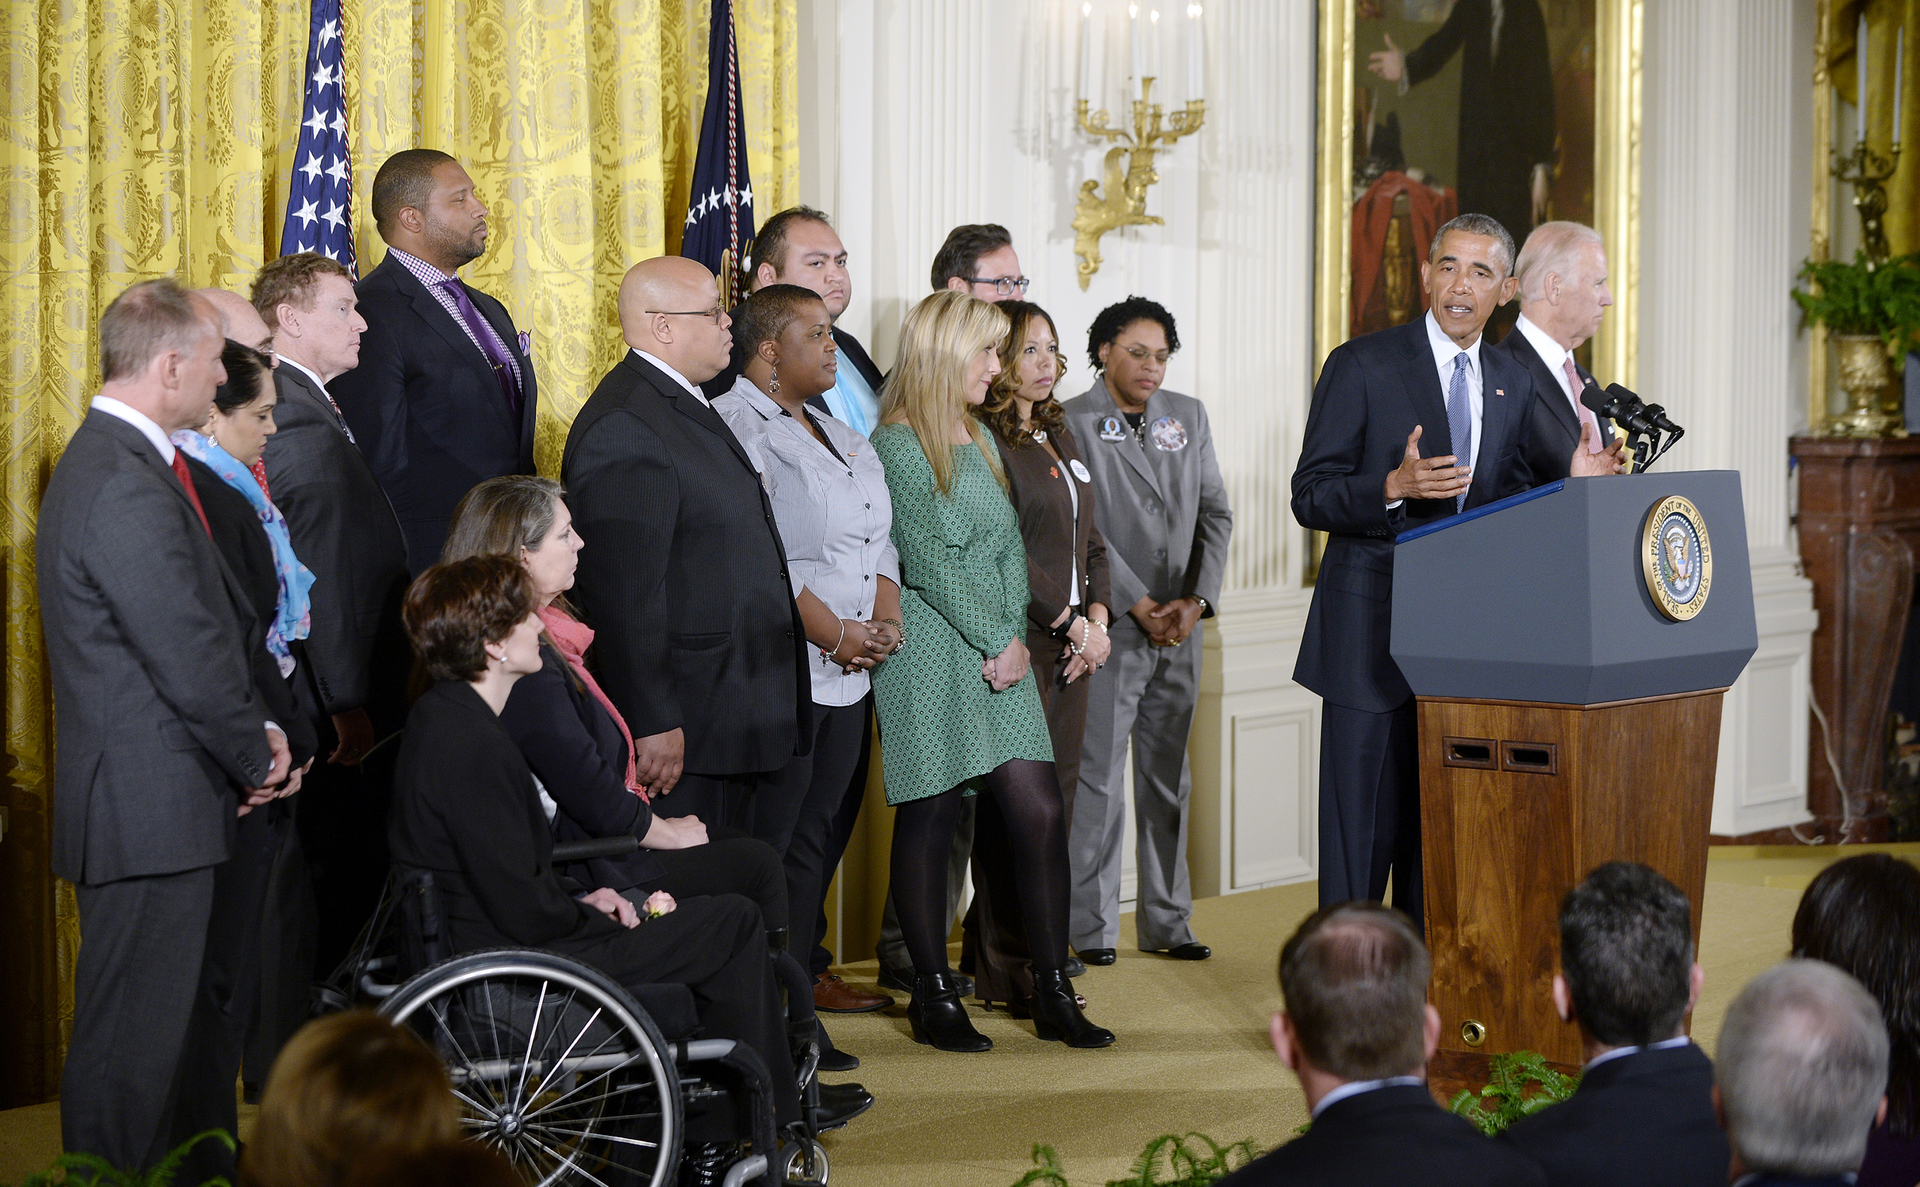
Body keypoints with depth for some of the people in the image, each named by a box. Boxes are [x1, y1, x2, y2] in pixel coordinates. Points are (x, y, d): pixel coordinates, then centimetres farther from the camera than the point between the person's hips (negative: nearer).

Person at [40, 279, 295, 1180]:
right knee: (134, 1038, -1)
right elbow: (190, 659, -21)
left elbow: (213, 626, 14)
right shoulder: (124, 491, -22)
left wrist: (257, 733, 3)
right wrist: (258, 753, -5)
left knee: (204, 1012, 22)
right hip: (148, 811, -11)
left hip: (179, 801, 11)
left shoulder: (128, 461, 12)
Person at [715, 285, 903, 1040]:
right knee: (764, 843, -7)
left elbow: (880, 539, 20)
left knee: (817, 840, 10)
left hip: (850, 675, 9)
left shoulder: (842, 438, 21)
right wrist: (835, 633, -14)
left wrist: (886, 618, 1)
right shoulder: (733, 426, -9)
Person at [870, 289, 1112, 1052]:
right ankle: (934, 998, 10)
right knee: (929, 822, 1)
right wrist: (999, 640, -12)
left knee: (1041, 812, 0)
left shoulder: (981, 439, 17)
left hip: (998, 649, 7)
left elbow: (1009, 544, 12)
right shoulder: (899, 444, -8)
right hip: (930, 652, -7)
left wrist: (1017, 634, -2)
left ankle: (1053, 994, 6)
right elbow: (927, 561, -14)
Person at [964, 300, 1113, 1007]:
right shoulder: (983, 440, -10)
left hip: (1073, 643, 8)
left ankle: (1038, 951, 16)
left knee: (1056, 796, 9)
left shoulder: (1060, 436, 18)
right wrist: (1072, 625, -12)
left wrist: (1098, 616, 5)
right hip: (1017, 643, -8)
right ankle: (1005, 969, 1)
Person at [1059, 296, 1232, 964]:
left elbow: (1215, 514, 11)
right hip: (1111, 625, -5)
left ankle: (1167, 922, 16)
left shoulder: (1189, 415, 14)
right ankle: (1091, 927, 3)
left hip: (1181, 627, 5)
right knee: (1098, 777, -5)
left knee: (1169, 778, 9)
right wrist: (1140, 606, -13)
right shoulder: (1072, 422, -4)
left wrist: (1195, 600, -3)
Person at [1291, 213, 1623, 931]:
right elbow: (1310, 499, -8)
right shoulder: (1361, 365, -5)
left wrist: (1568, 485, -3)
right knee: (1361, 825, -5)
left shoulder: (1513, 384, 12)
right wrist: (1395, 487, -24)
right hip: (1373, 631, -5)